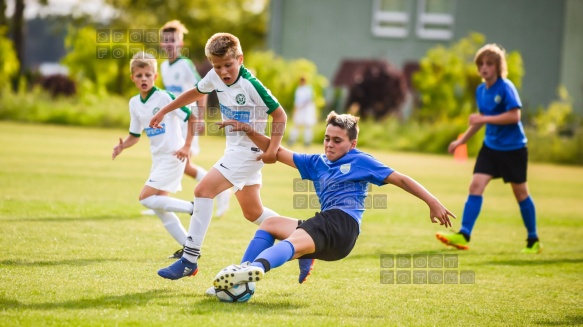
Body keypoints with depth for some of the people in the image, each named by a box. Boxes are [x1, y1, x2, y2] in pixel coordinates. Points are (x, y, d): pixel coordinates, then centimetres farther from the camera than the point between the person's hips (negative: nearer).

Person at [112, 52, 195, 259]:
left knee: (146, 198, -16)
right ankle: (189, 247, 13)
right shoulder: (134, 103, 8)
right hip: (158, 159, 8)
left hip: (173, 156, -8)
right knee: (159, 207, 7)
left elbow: (192, 118, -13)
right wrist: (122, 146, -5)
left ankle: (192, 208, -8)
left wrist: (186, 146, -18)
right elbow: (135, 135, 15)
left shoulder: (164, 97, -14)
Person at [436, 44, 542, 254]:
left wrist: (484, 118, -25)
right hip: (490, 147, 6)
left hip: (513, 149, -6)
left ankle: (533, 240, 19)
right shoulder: (480, 91, 5)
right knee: (476, 185, -10)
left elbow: (514, 116, -24)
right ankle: (463, 235, -15)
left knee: (520, 192, 5)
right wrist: (461, 140, 18)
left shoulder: (505, 88, -16)